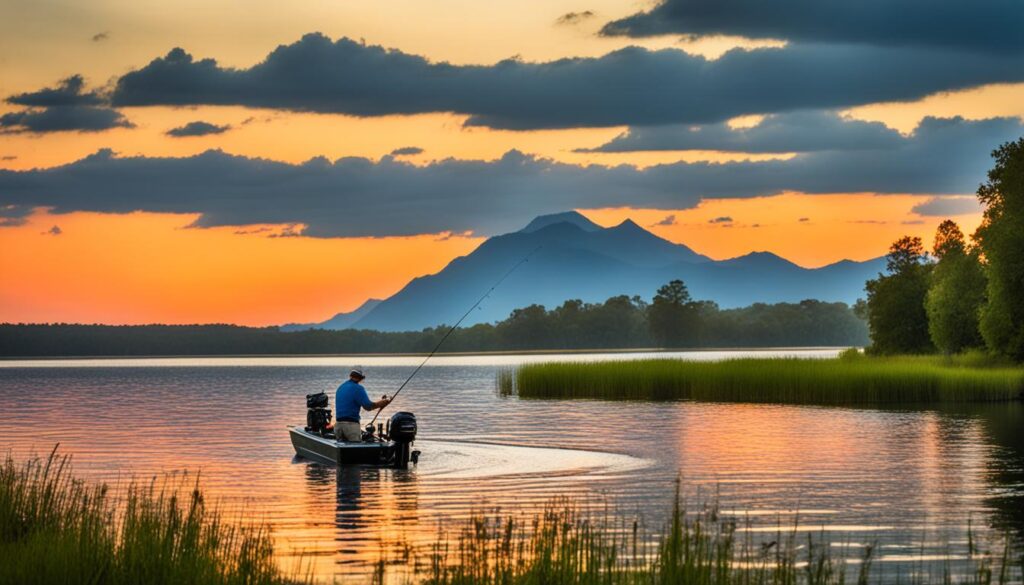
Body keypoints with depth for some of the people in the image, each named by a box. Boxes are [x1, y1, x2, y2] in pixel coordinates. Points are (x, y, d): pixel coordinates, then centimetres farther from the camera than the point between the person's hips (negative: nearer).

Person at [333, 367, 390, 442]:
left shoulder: (340, 388, 15)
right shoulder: (357, 388, -9)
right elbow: (368, 406, -12)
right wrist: (382, 402, 0)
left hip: (338, 424, 7)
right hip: (351, 424, -7)